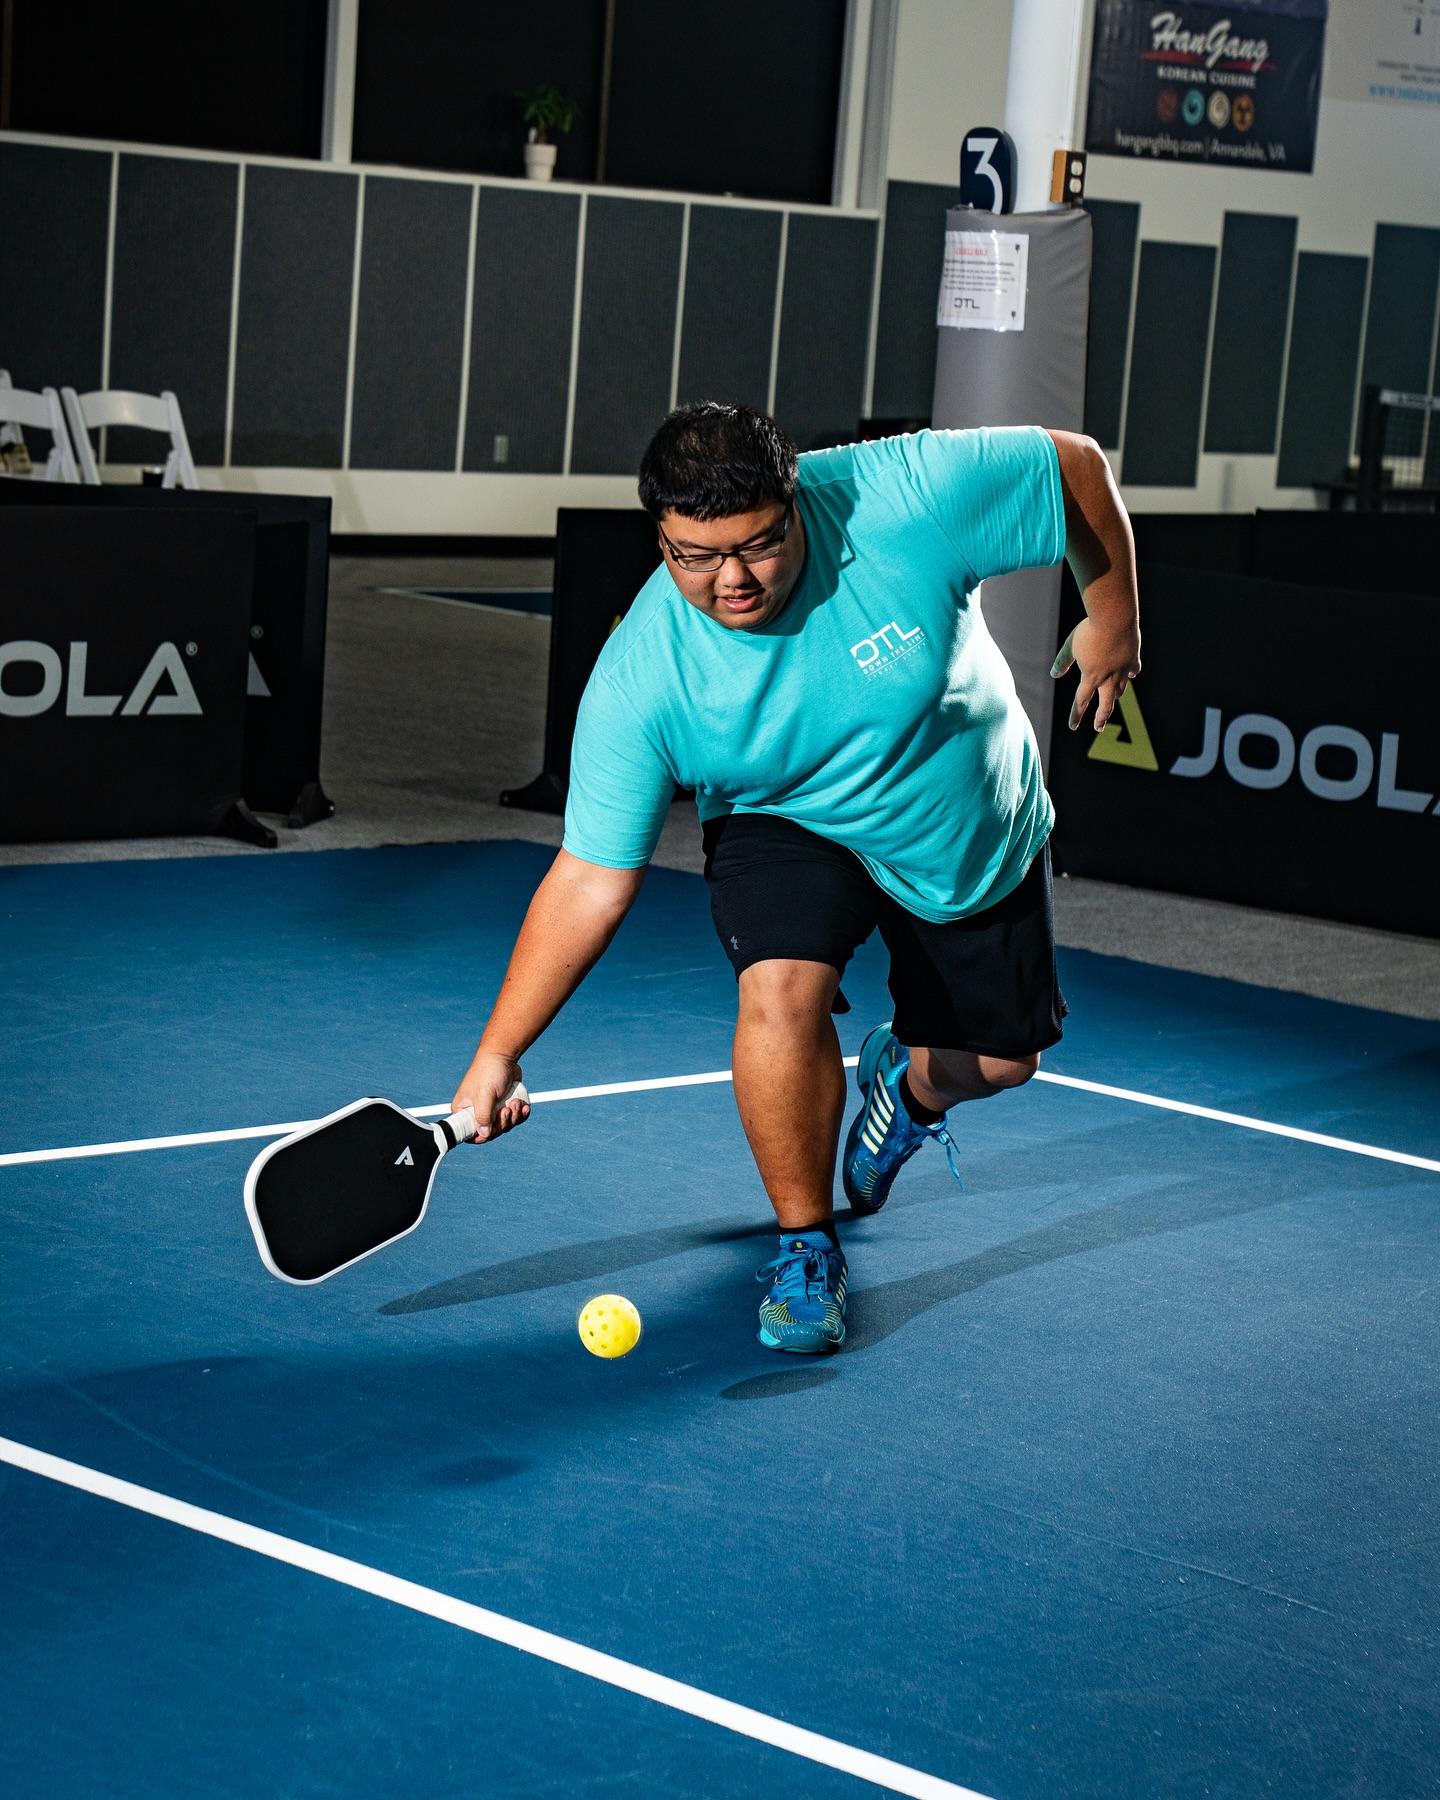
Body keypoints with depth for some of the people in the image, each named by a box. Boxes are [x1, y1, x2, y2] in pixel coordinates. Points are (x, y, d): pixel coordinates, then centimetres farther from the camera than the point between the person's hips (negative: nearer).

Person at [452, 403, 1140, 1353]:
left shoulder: (906, 495, -35)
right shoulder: (640, 678, -32)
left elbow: (1078, 462, -19)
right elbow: (591, 878, -26)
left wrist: (1113, 619, -8)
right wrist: (498, 1054, -30)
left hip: (980, 831, 2)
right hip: (790, 829, -2)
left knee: (997, 1062, 11)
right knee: (784, 988, -31)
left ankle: (911, 1080, 51)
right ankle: (807, 1248, -7)